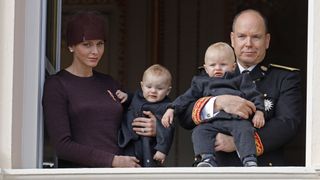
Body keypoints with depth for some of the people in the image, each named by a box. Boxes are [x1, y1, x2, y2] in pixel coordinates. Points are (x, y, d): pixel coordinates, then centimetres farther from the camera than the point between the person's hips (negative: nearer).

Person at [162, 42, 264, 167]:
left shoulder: (241, 80, 22)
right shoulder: (201, 82, 28)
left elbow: (254, 95, 14)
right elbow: (186, 98, 25)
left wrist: (259, 111, -4)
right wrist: (171, 109, 13)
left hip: (236, 119, -2)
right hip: (212, 121, 3)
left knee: (244, 129, -32)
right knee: (199, 131, -24)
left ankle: (249, 160, -39)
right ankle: (207, 159, -33)